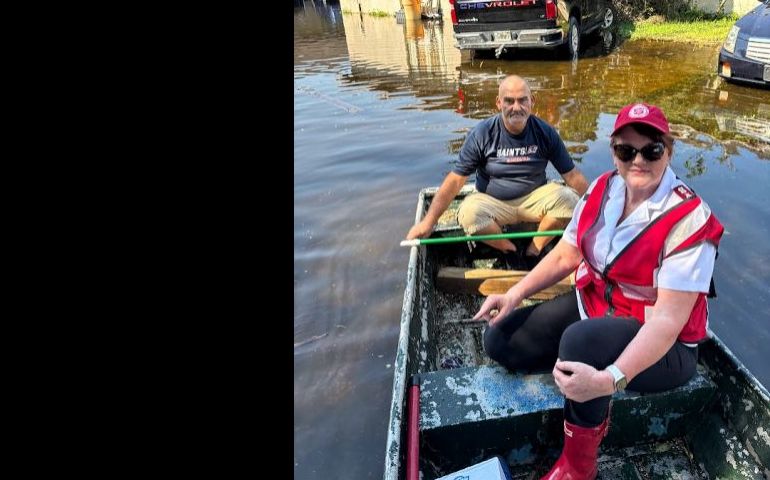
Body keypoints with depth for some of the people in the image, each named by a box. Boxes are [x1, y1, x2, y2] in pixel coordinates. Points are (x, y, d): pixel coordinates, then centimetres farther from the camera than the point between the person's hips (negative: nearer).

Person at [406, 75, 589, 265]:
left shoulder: (545, 133, -5)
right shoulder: (482, 134, -11)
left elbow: (572, 174, 1)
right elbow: (456, 179, -12)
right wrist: (428, 221, -18)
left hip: (533, 199, 2)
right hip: (493, 203, -2)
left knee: (567, 198, -26)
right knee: (469, 212, -33)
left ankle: (534, 250, -6)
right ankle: (509, 251, -7)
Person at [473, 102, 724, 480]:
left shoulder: (688, 220, -22)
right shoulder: (602, 190, -4)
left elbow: (668, 320, -28)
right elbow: (565, 255, 6)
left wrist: (609, 380, -41)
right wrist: (515, 294, -6)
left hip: (661, 345, -6)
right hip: (594, 305, 7)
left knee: (581, 340, -39)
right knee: (500, 339, -2)